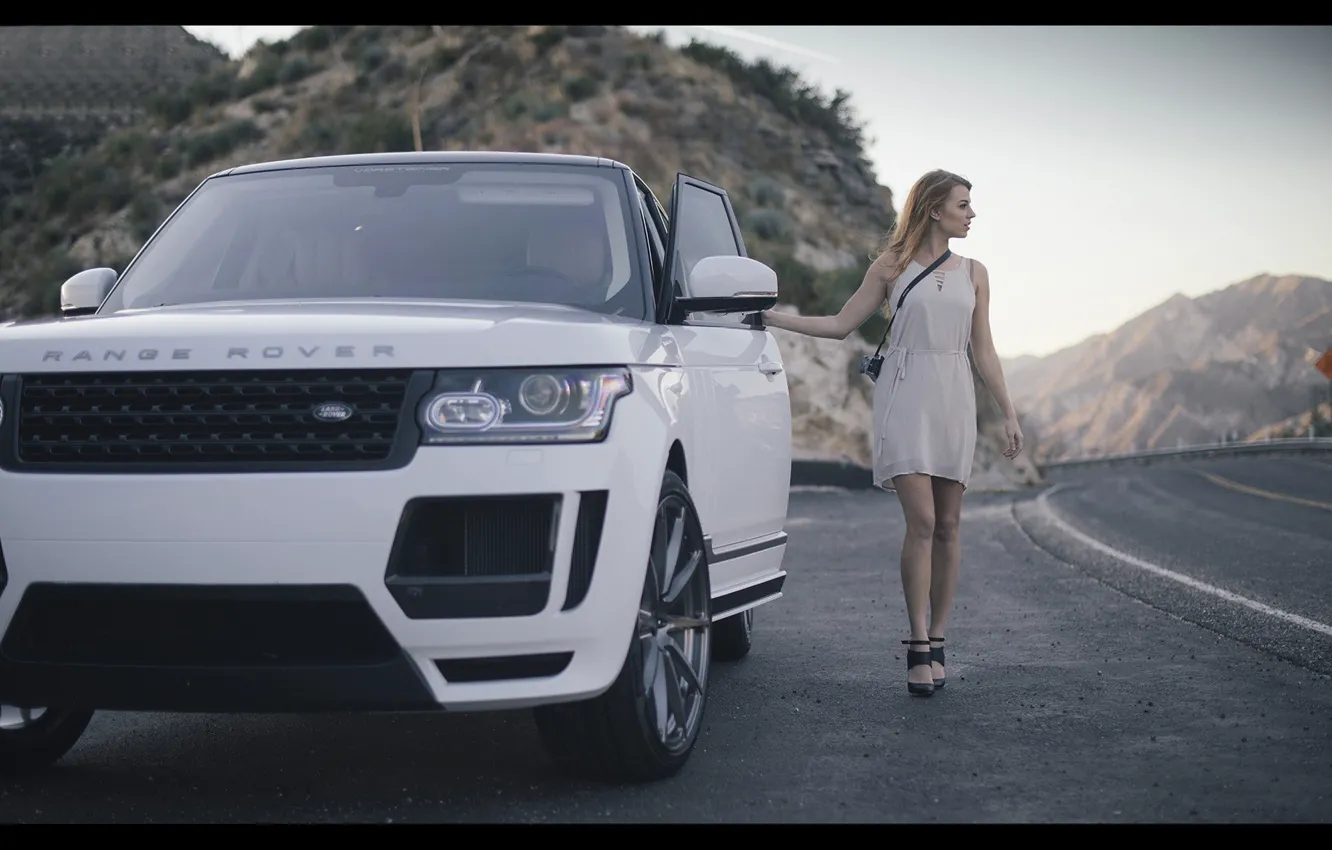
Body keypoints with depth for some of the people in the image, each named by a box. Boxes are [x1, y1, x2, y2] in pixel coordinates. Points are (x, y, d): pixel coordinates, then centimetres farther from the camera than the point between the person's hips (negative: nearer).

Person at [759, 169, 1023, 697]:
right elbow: (841, 325, 6)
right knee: (922, 523, -12)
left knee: (948, 527, 2)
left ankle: (936, 643, 10)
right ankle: (919, 648, -7)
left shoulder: (973, 274, 13)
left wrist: (1008, 414, 11)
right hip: (905, 397, -3)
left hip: (954, 401, 3)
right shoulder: (892, 268, 4)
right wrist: (771, 318, 0)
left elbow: (983, 351, 15)